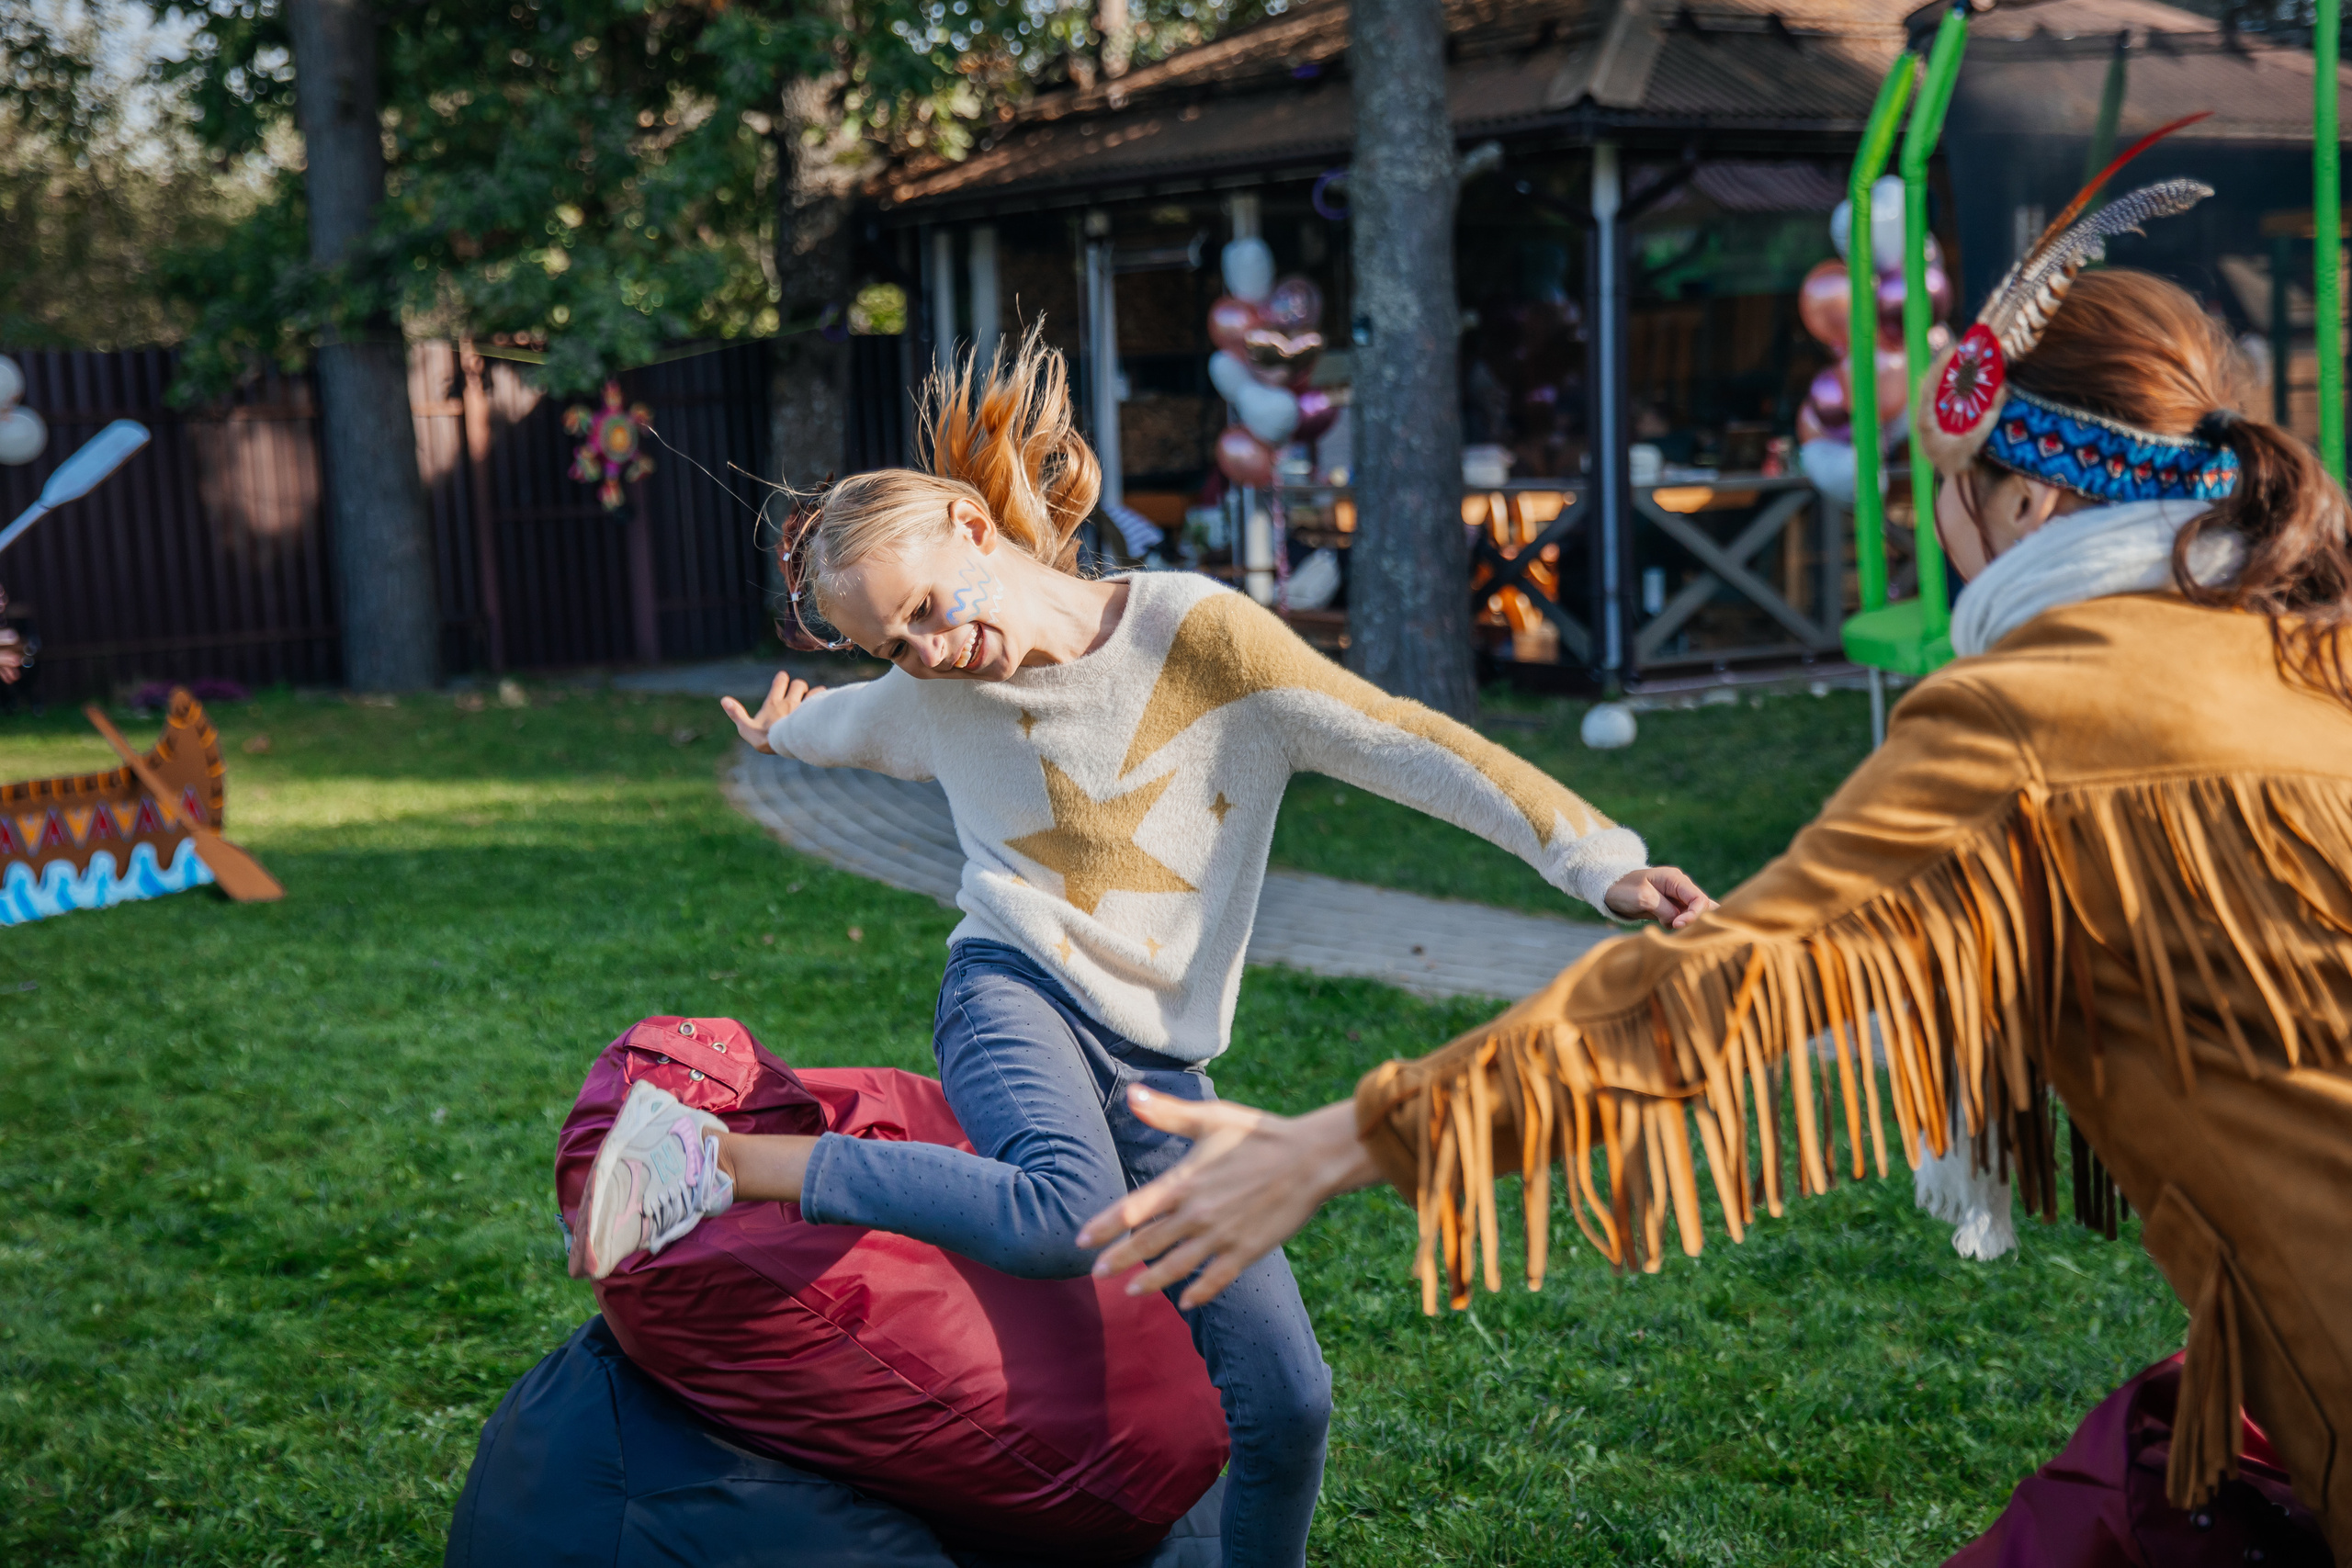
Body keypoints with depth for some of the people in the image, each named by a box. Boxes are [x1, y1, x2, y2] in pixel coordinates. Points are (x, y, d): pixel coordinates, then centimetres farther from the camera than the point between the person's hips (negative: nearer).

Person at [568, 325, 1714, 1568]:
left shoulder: (1198, 633, -6)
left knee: (1283, 1397, -4)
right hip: (1017, 997, -1)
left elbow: (1406, 746, -11)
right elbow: (839, 725, 30)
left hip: (1160, 1066, 1)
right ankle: (709, 1157, -30)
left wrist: (1601, 863, -17)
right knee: (1069, 1211, -37)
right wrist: (785, 733, 53)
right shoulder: (931, 701, 4)